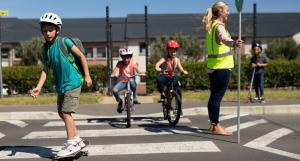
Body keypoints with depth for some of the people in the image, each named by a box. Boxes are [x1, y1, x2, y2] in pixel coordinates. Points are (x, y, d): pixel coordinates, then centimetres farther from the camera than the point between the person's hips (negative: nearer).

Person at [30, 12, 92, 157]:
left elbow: (82, 56, -9)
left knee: (66, 112, -9)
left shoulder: (64, 42, -12)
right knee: (61, 112, 12)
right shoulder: (45, 48, 6)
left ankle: (72, 144, 4)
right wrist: (39, 87, -4)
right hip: (60, 85, 8)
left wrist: (87, 76, -9)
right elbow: (46, 69, 6)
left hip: (72, 82, -8)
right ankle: (77, 140, 25)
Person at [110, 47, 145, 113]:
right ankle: (119, 101, 6)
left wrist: (142, 73, -36)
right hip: (122, 82, 1)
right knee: (114, 90, -26)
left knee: (132, 81, -38)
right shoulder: (120, 63, -4)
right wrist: (112, 75, -37)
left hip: (130, 80, -1)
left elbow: (138, 71, -14)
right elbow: (115, 70, -16)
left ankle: (134, 98, -18)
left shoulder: (133, 63, -4)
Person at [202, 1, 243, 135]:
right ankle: (216, 127, -2)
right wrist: (233, 43, -59)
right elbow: (224, 38, -39)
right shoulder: (219, 26, -15)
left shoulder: (212, 25, 15)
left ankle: (213, 124, 20)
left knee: (214, 96, 12)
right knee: (217, 97, -7)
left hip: (213, 67, 10)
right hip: (222, 67, -10)